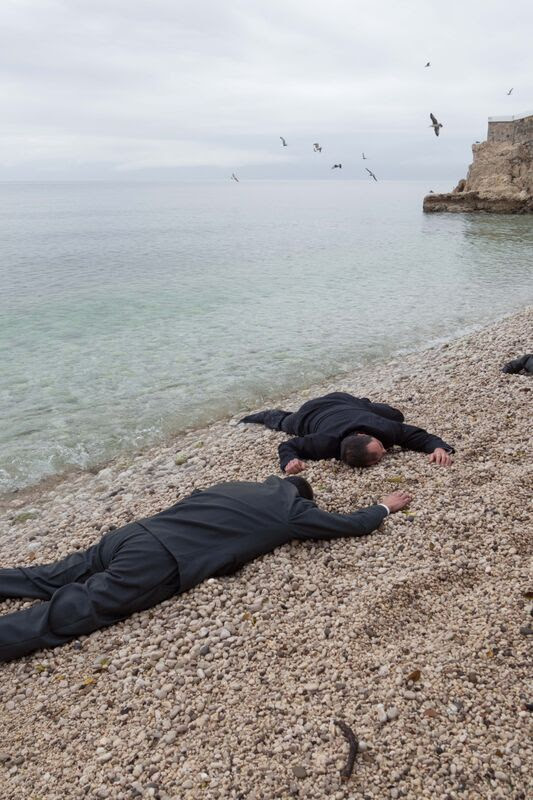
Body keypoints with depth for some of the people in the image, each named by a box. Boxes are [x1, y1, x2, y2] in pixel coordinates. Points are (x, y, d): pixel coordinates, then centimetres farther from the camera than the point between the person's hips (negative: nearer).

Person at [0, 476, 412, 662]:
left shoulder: (242, 486, 25)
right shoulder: (291, 509, 8)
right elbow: (349, 525, 15)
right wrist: (385, 508, 35)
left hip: (136, 532, 7)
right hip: (156, 563, -7)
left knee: (55, 578, 16)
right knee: (59, 615, -12)